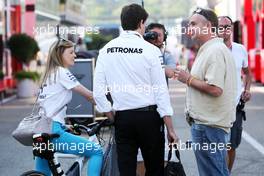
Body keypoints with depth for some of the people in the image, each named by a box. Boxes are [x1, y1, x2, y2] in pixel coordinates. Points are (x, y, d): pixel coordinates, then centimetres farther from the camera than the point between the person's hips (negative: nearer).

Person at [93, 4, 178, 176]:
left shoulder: (106, 50, 4)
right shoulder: (149, 49, -6)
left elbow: (98, 92, 2)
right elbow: (161, 91, -8)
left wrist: (113, 117, 14)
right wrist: (170, 128, -4)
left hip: (122, 116, 3)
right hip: (148, 115, -3)